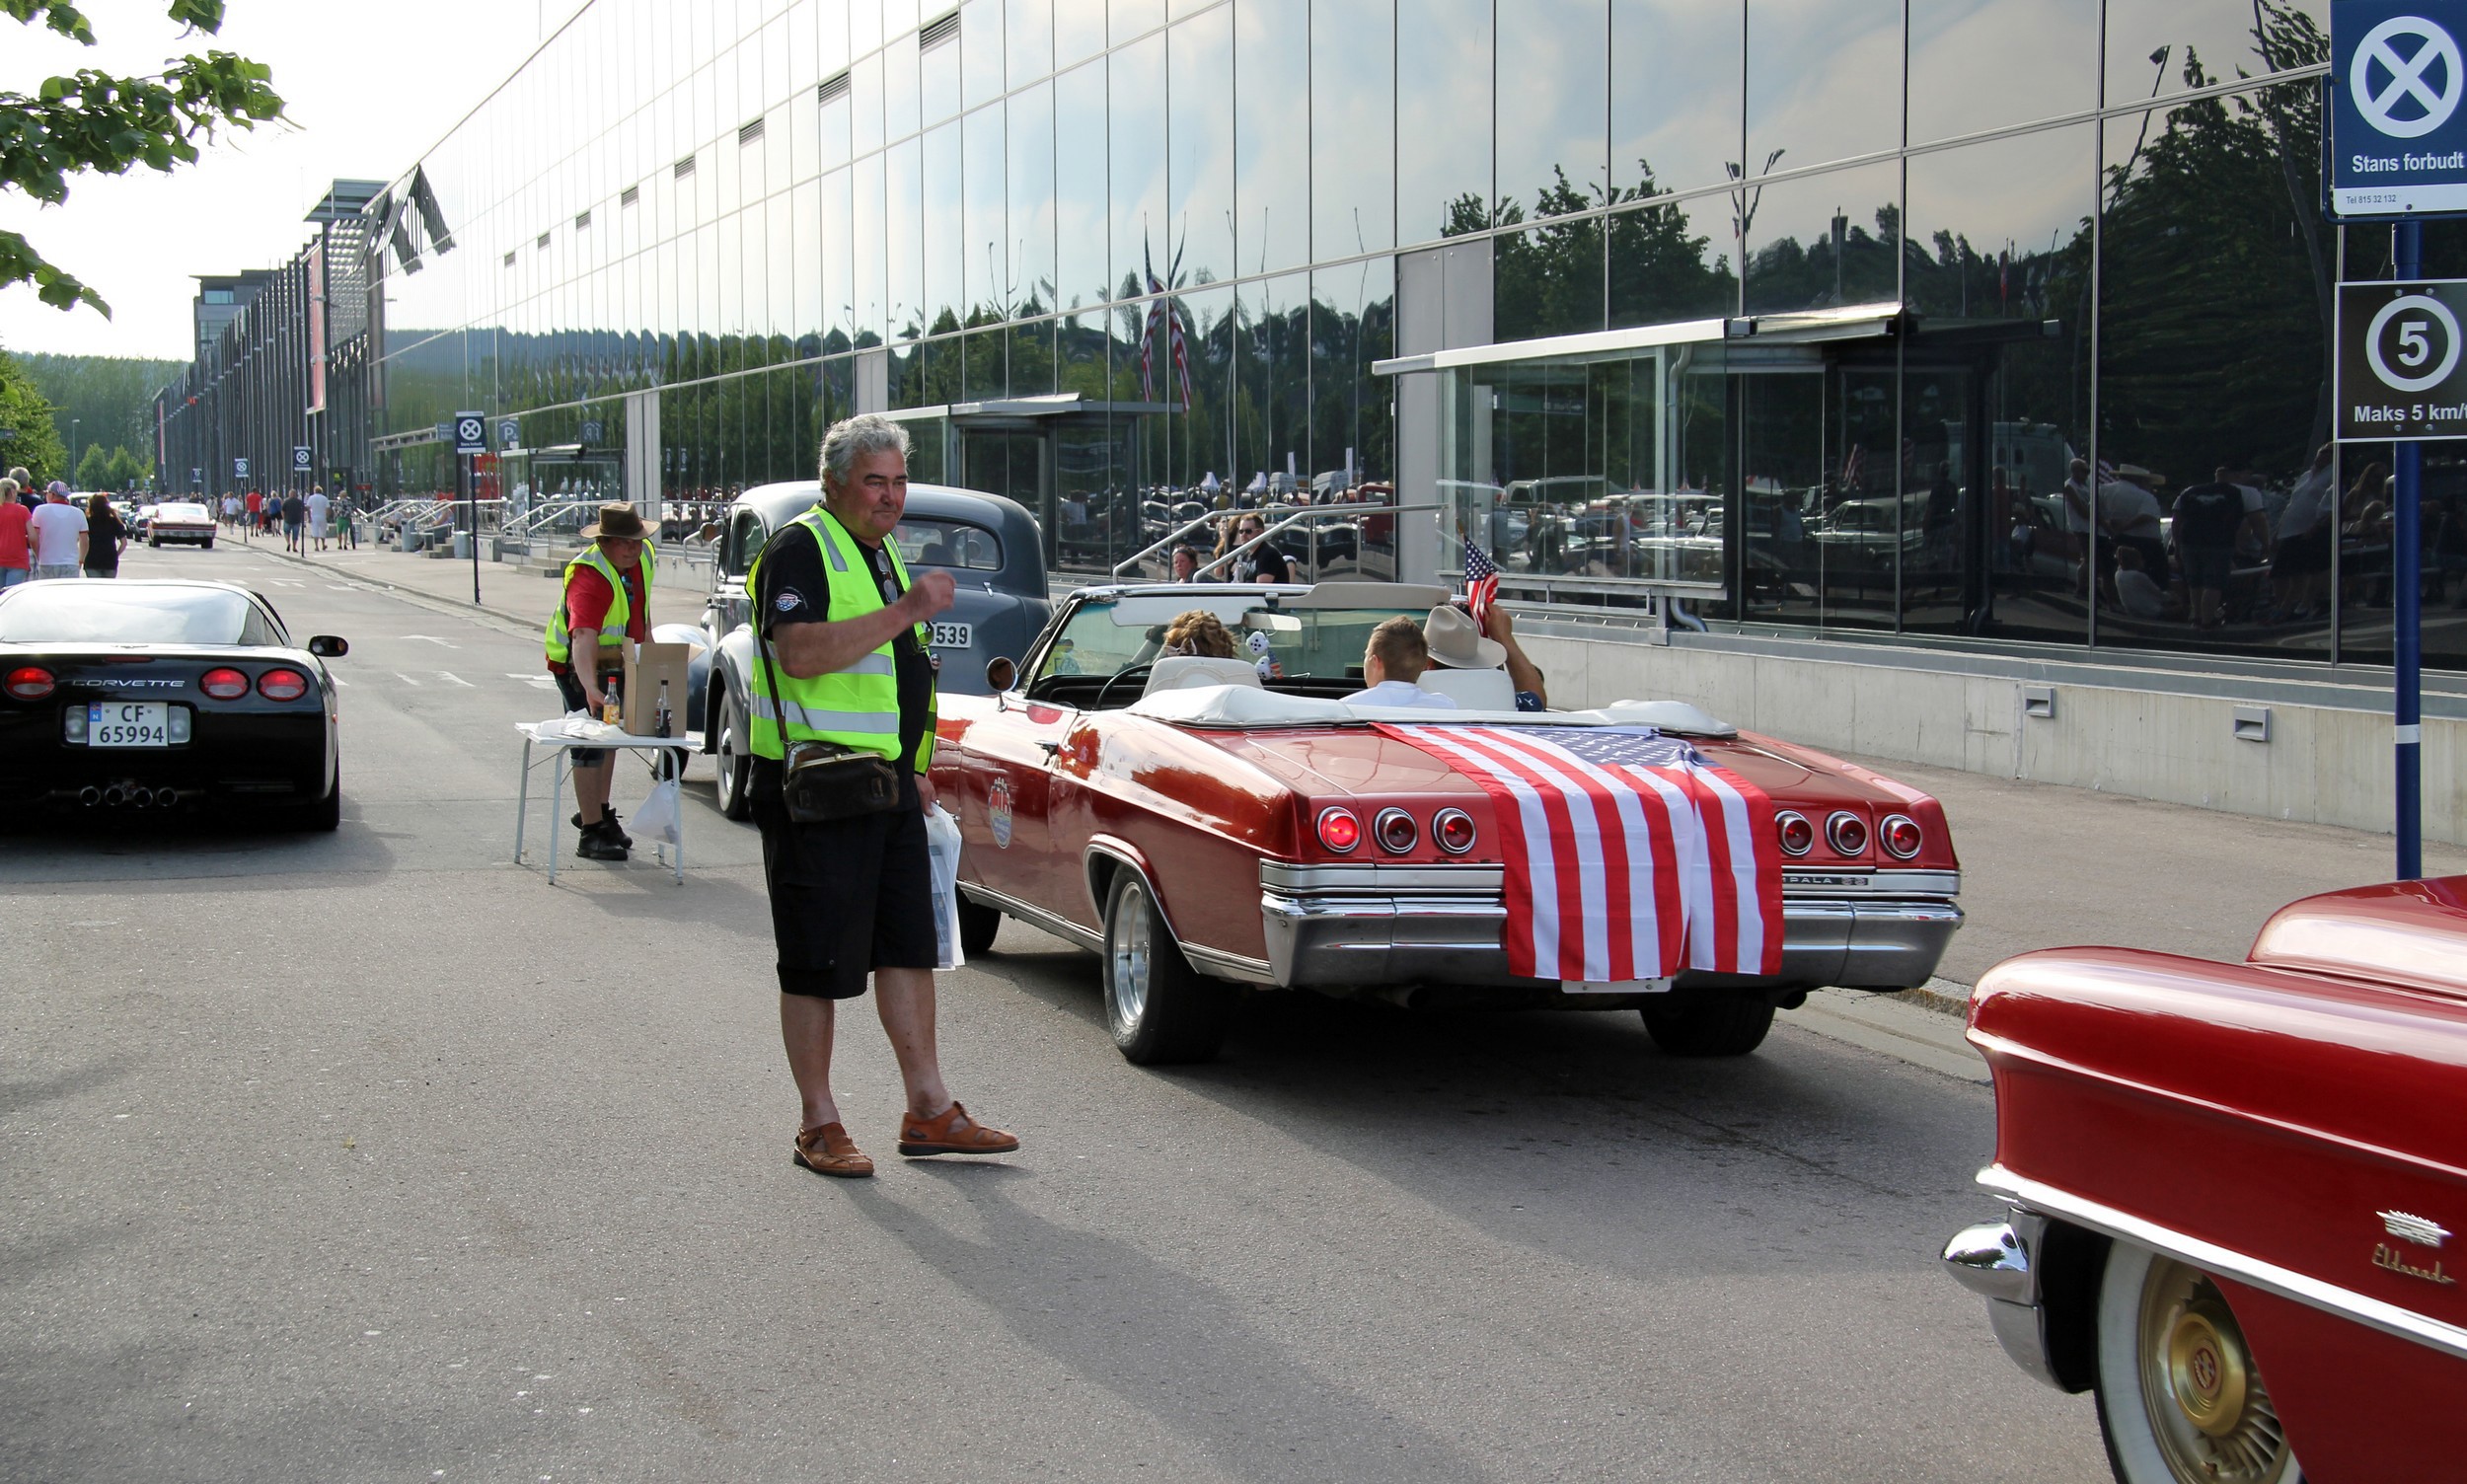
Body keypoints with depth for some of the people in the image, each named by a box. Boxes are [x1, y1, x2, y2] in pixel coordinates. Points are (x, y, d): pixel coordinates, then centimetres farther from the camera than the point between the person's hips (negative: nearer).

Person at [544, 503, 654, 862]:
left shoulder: (643, 554, -9)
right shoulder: (590, 576, -35)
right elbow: (583, 637, -49)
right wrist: (590, 689, -61)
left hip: (617, 662, 8)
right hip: (578, 666, -8)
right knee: (590, 744, -9)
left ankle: (598, 812, 35)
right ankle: (591, 833, -7)